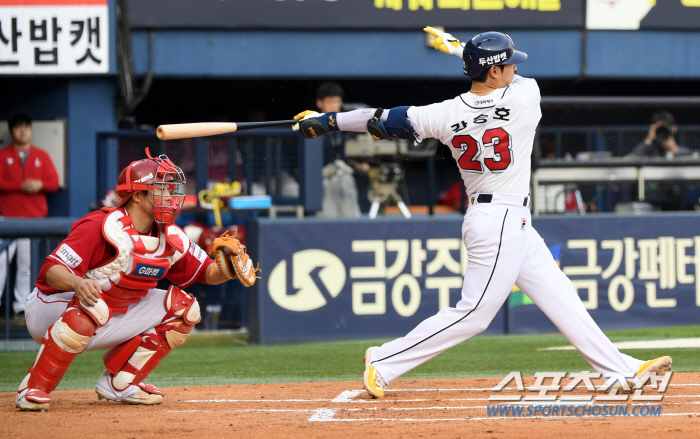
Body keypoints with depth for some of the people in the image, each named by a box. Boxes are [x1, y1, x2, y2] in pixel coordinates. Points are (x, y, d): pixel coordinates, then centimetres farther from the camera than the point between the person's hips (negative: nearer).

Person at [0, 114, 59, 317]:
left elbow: (54, 182, 8)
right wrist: (20, 186, -16)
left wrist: (40, 185, -13)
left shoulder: (41, 156, 13)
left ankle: (21, 306, 6)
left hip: (34, 217, 2)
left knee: (27, 265, 2)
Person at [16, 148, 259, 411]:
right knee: (92, 306, -41)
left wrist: (226, 269, -18)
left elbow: (205, 273, 6)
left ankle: (118, 384, 3)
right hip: (52, 309, -8)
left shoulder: (170, 238, -1)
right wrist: (77, 283, -54)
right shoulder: (102, 226, -24)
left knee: (183, 308, 1)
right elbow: (51, 270, -32)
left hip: (106, 323, 8)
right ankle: (33, 389, -28)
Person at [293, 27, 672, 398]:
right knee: (474, 313, -5)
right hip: (502, 221, -8)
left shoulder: (447, 114, -4)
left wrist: (328, 121, 7)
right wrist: (461, 48, 12)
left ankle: (619, 370, 17)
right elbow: (518, 81, 9)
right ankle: (384, 362, -4)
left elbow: (385, 120, -2)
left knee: (559, 295, 12)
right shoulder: (524, 97, -16)